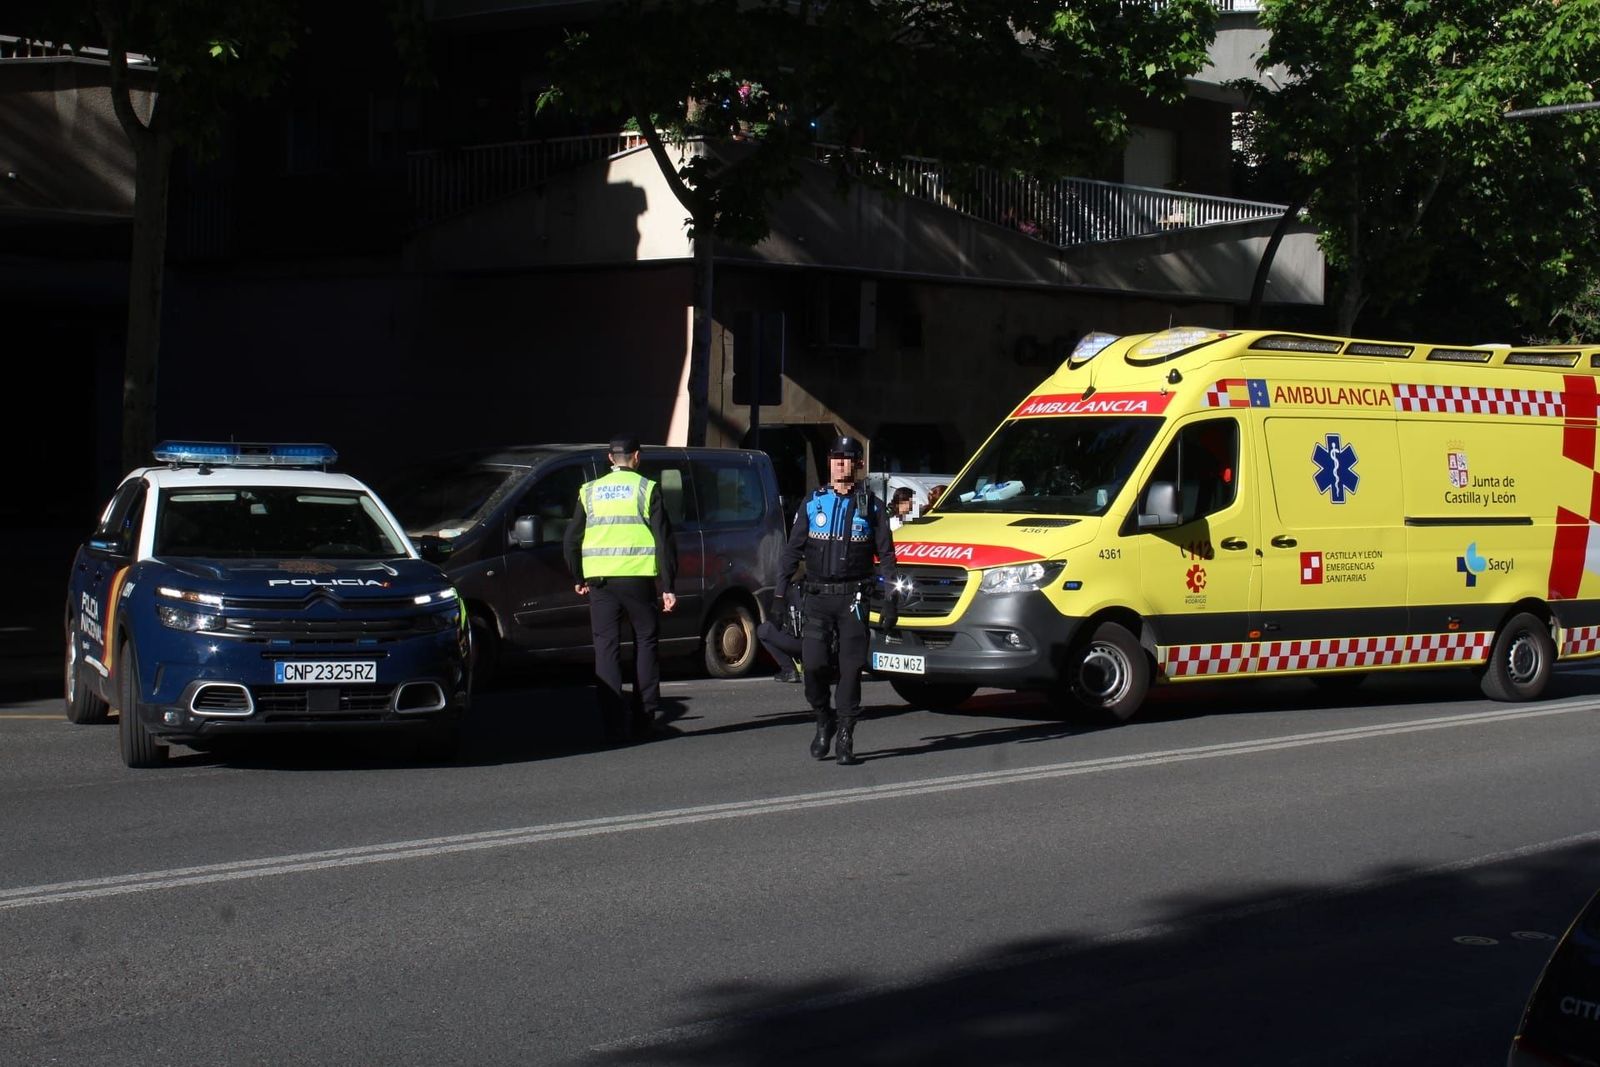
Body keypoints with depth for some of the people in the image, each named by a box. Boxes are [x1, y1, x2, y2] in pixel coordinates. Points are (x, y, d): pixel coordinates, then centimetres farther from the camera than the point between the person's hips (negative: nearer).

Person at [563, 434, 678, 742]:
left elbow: (571, 541, 13)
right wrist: (667, 586, 0)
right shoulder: (647, 489, 2)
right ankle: (646, 708, 15)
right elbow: (664, 540, -2)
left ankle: (613, 720, -2)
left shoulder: (590, 491, 11)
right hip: (637, 577, -2)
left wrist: (579, 578, 25)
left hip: (599, 579, 2)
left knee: (606, 647, 4)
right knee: (645, 639, 15)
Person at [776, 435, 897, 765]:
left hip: (853, 598, -1)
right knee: (812, 664, -8)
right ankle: (824, 721, 16)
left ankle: (845, 737, 3)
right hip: (817, 598, 1)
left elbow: (886, 555, 6)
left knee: (851, 667, -3)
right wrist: (780, 594, 1)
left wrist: (890, 599, -2)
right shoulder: (813, 503, 10)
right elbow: (792, 551, 9)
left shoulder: (871, 507, 6)